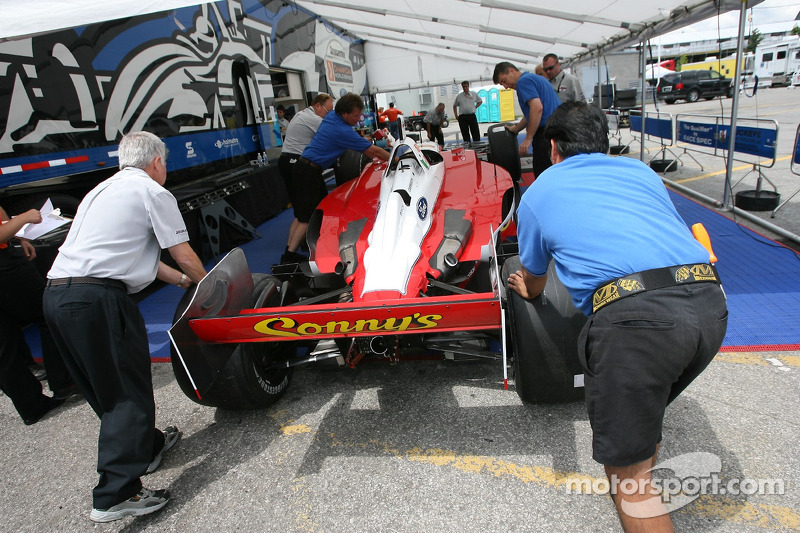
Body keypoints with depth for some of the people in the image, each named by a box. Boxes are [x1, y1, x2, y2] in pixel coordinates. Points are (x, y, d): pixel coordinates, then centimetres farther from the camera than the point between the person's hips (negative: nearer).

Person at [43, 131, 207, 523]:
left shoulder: (104, 190, 24)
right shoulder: (153, 192, -2)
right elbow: (184, 256, 0)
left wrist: (184, 280, 30)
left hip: (56, 295, 9)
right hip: (98, 299, -9)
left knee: (105, 386, 19)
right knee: (128, 392, -1)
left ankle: (146, 446, 37)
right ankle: (115, 495, 0)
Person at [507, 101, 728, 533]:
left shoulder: (538, 193, 18)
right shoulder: (641, 170, 28)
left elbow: (533, 279, 33)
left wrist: (527, 290, 57)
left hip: (633, 315, -6)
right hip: (710, 303, 7)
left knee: (628, 474, 9)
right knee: (643, 410, 31)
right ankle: (643, 483, 51)